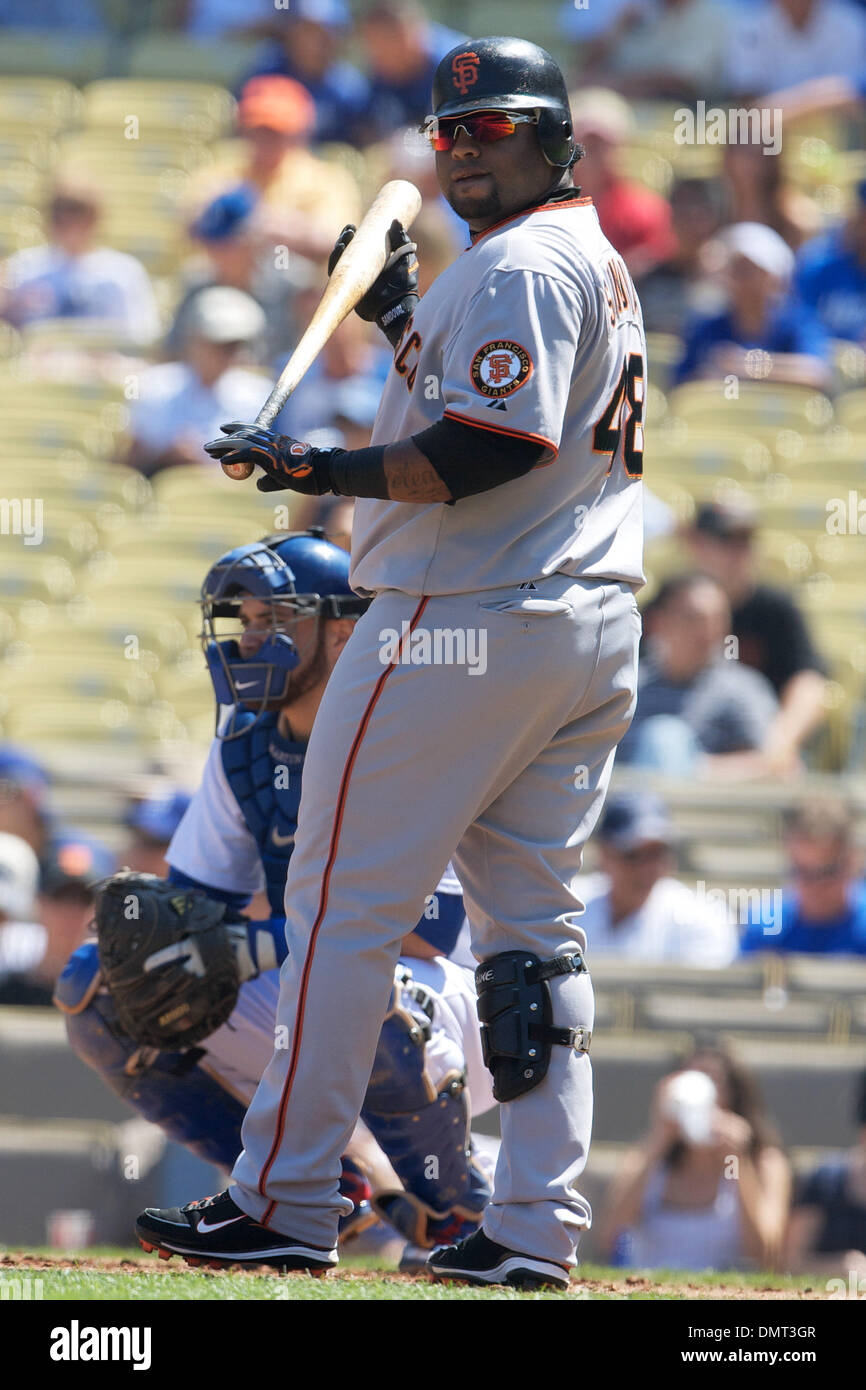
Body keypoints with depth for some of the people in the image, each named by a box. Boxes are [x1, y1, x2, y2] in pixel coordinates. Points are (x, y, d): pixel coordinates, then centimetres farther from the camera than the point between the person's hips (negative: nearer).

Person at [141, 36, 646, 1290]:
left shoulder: (516, 267, -14)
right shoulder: (598, 263, 18)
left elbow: (492, 450, -24)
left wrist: (323, 471, -21)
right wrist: (403, 317, 23)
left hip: (460, 623, -10)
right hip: (593, 624, 10)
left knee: (345, 901, -4)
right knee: (535, 927, 9)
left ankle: (284, 1199, -4)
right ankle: (537, 1227, 4)